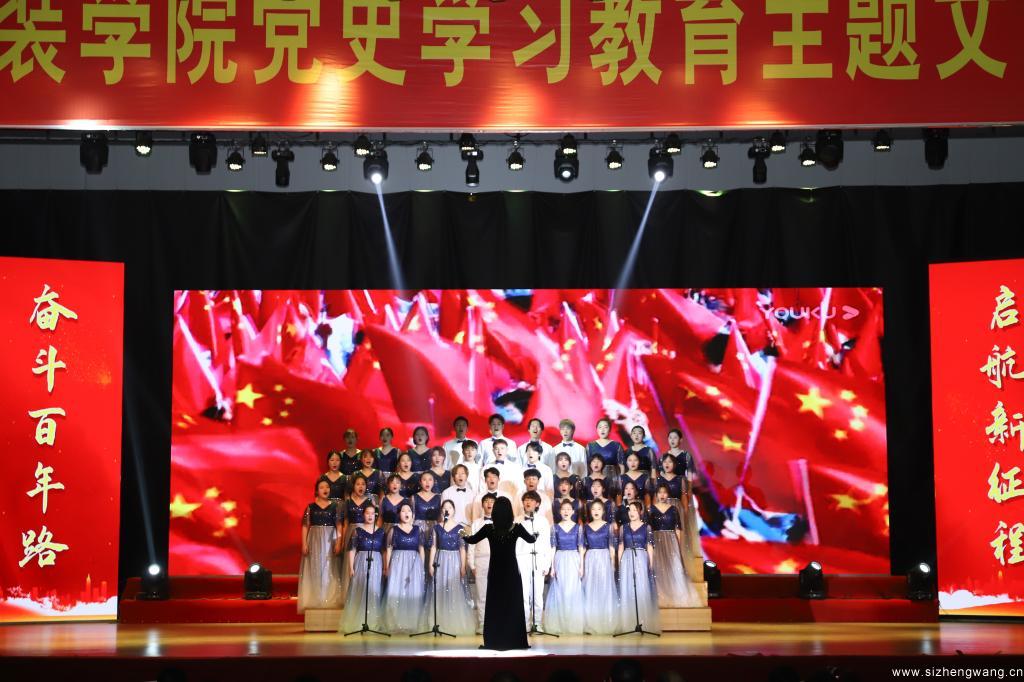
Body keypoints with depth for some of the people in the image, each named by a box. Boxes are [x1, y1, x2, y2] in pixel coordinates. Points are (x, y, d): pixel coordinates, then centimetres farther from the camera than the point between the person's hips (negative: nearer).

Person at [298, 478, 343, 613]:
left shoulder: (335, 506, 4)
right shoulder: (311, 506, 3)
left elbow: (339, 526, 1)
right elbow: (305, 526, 3)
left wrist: (338, 543, -8)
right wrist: (304, 544, -5)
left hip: (330, 540, 0)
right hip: (314, 540, 0)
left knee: (329, 569, 1)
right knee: (314, 569, 1)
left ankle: (330, 600, 6)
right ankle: (314, 601, 6)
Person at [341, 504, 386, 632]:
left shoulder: (381, 531, 9)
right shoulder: (357, 530, 3)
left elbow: (384, 551, 10)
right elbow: (352, 550, 0)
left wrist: (385, 568, 3)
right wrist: (351, 567, -7)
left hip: (376, 564, 2)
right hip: (361, 564, -2)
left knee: (375, 592, 1)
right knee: (359, 592, -3)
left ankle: (375, 624, 7)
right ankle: (358, 623, 1)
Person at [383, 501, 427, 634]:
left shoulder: (417, 530, 10)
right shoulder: (394, 529, 3)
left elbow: (421, 549, 11)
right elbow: (389, 549, 1)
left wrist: (422, 567, 5)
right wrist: (387, 567, -5)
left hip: (414, 564, 2)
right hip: (398, 563, -2)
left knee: (414, 594, 2)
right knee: (396, 593, -7)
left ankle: (412, 625, 7)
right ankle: (395, 624, -3)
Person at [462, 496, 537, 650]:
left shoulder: (488, 528, -9)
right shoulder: (516, 528, -8)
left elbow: (472, 540, 8)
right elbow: (531, 539, 11)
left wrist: (464, 535, 30)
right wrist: (535, 536, 35)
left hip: (495, 572, 0)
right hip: (512, 572, 0)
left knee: (494, 605, 9)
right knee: (513, 606, 8)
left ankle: (494, 641, 8)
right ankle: (514, 641, 7)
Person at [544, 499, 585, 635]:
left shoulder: (577, 527, 4)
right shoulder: (555, 528, 4)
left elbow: (581, 548, 4)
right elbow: (553, 548, 4)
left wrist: (581, 566, -2)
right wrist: (552, 566, -2)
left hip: (574, 561, 0)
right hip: (560, 561, 0)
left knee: (574, 592, -1)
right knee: (559, 592, 0)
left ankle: (574, 625, 6)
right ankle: (559, 625, 6)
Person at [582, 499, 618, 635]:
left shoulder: (608, 526, 3)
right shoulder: (586, 527, 8)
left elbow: (611, 547, 2)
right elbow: (583, 547, 9)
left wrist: (613, 563, -3)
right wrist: (582, 565, 3)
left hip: (604, 559, -2)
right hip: (590, 560, 2)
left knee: (605, 590, -1)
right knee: (590, 591, 2)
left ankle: (606, 624, 4)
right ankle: (591, 625, 6)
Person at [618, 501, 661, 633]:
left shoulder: (646, 527, 3)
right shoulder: (624, 528, 9)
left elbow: (650, 548, 2)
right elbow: (620, 547, 10)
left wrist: (651, 565, -4)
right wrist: (619, 564, 4)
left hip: (642, 560, -2)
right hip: (627, 560, 2)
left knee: (642, 590, -3)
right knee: (627, 590, 1)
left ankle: (645, 623, 2)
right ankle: (628, 624, 6)